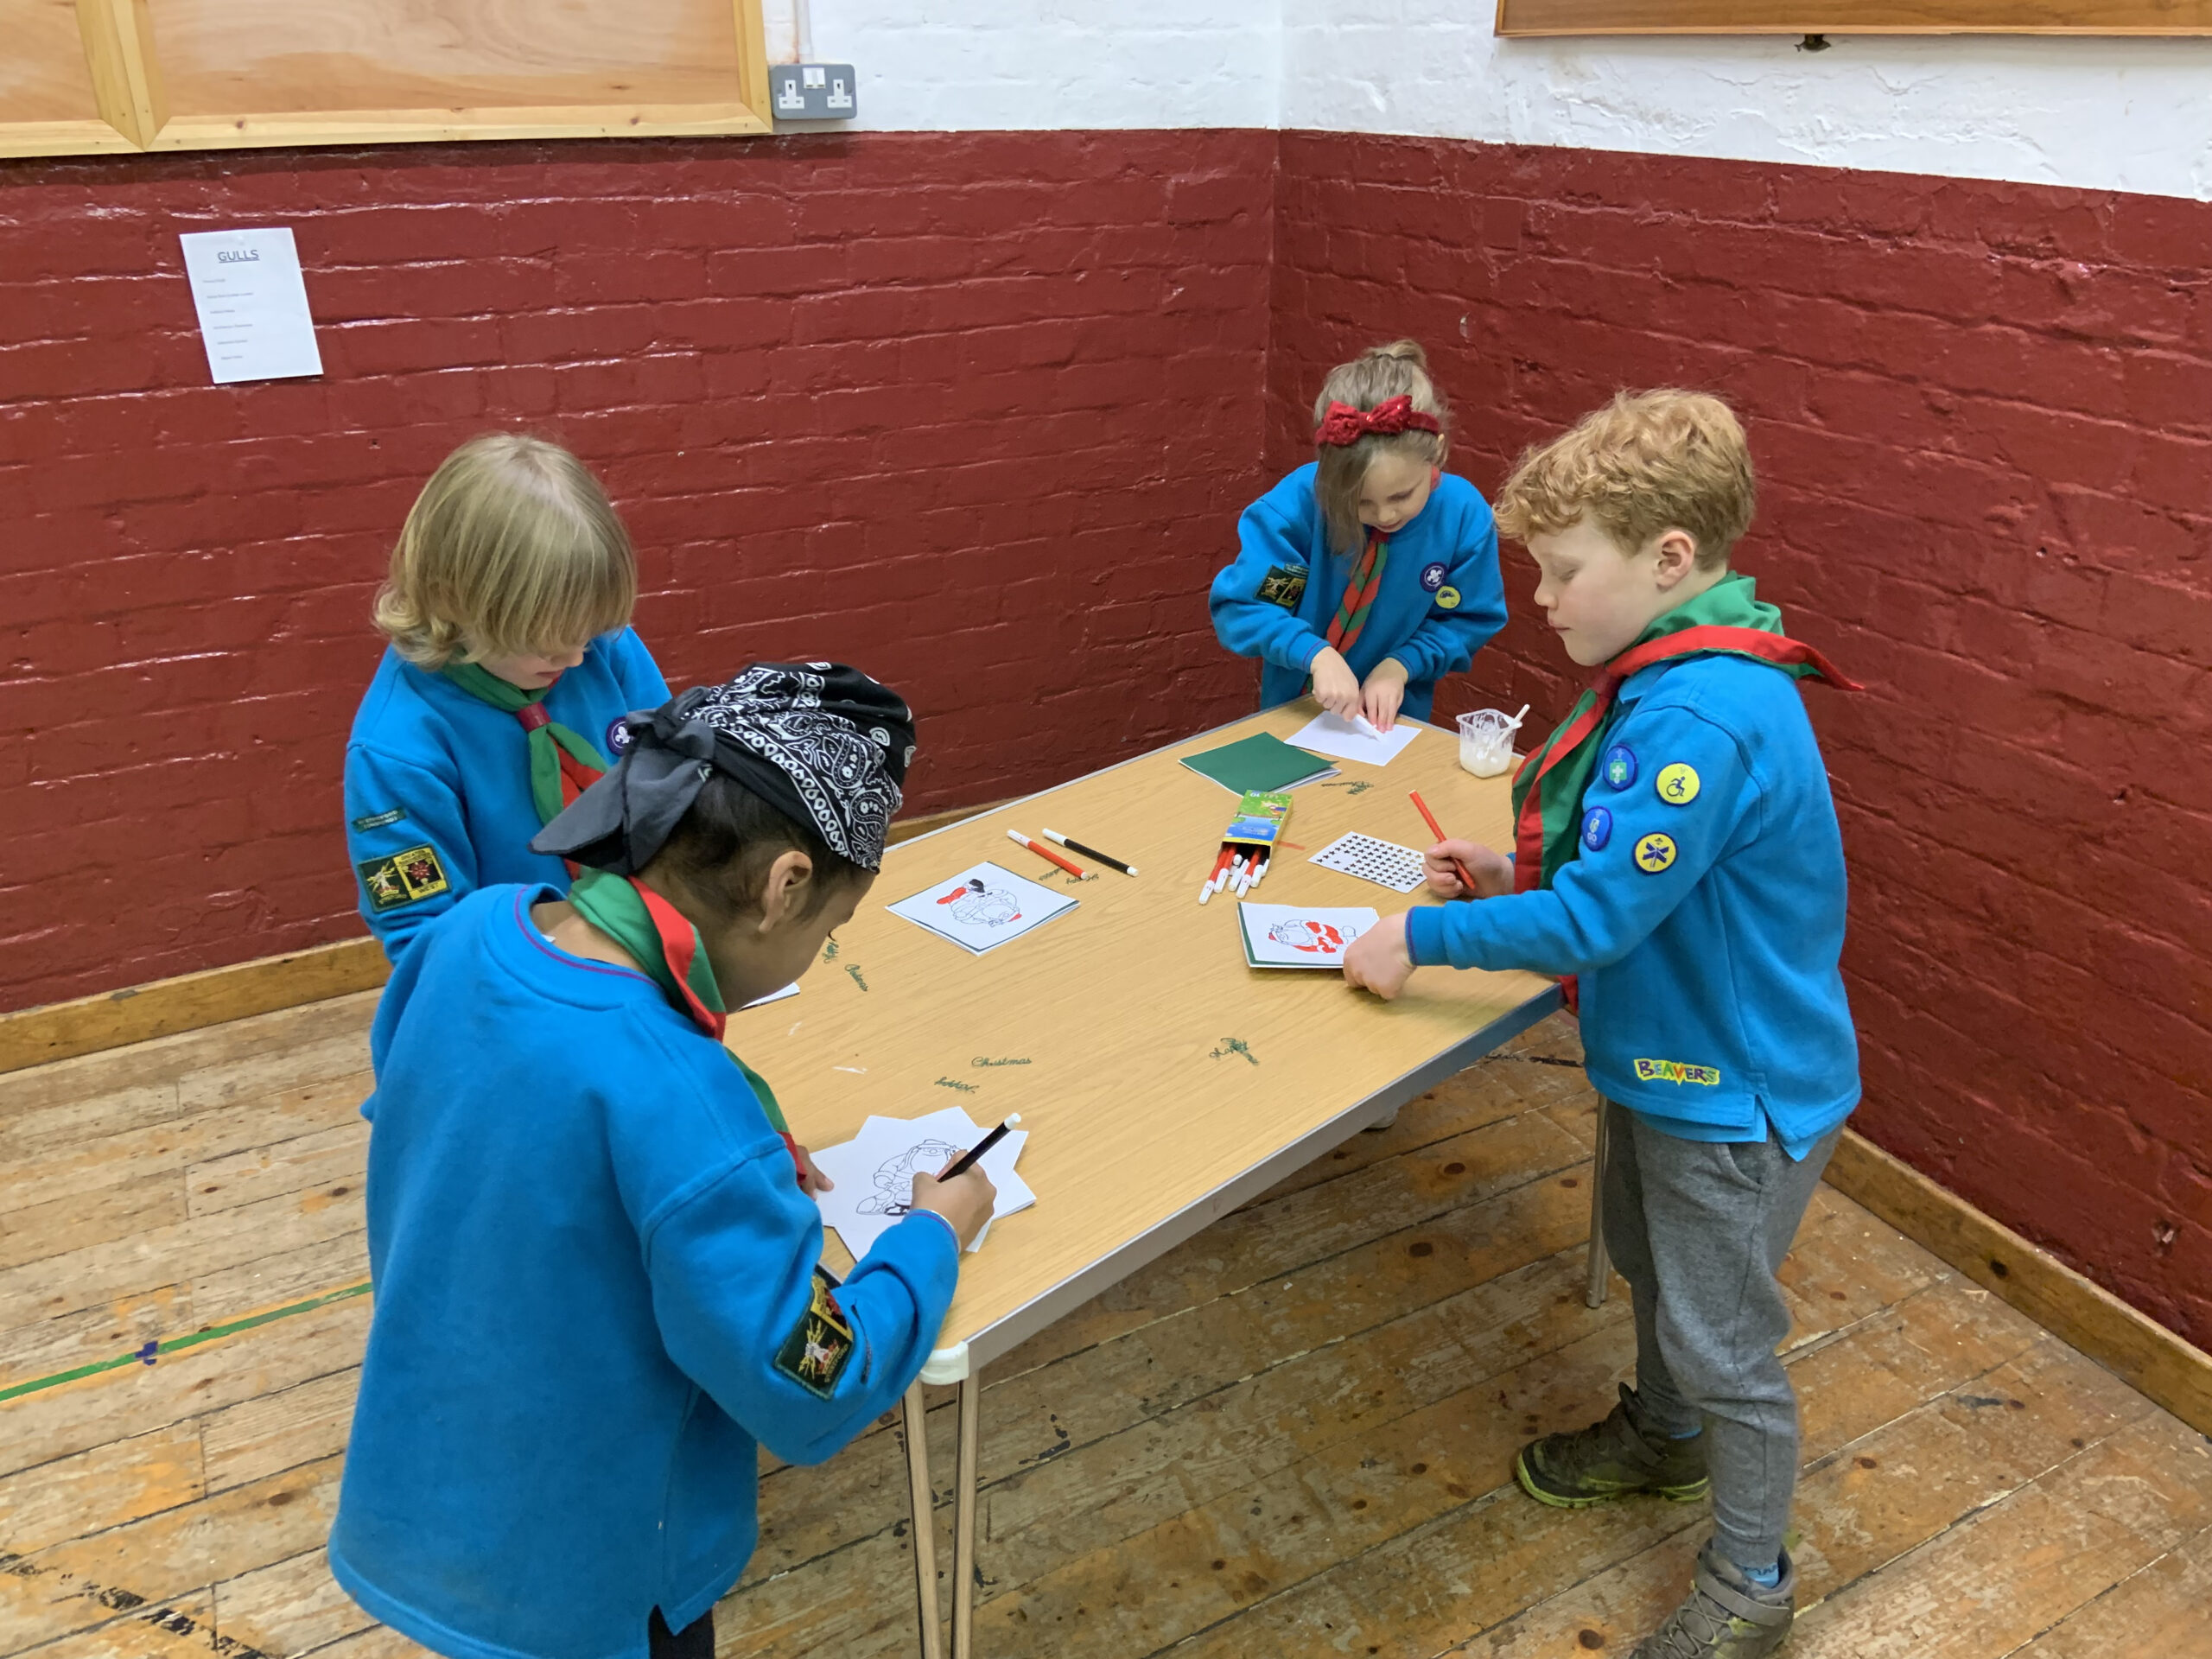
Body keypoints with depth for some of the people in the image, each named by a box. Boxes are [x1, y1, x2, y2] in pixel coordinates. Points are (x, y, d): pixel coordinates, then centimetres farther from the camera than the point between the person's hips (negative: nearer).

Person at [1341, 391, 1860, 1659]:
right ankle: (1666, 1437, 56)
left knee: (1724, 1340, 10)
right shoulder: (1684, 678, 0)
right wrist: (1519, 877, 0)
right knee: (1651, 1266, 29)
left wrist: (1426, 938, -22)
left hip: (1738, 1093, -10)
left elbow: (1600, 917, -32)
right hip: (1667, 1056, 10)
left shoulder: (1704, 721, -33)